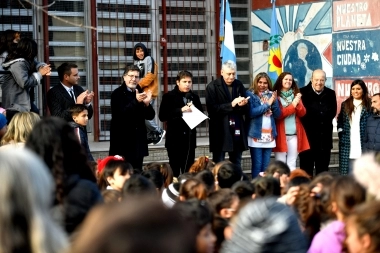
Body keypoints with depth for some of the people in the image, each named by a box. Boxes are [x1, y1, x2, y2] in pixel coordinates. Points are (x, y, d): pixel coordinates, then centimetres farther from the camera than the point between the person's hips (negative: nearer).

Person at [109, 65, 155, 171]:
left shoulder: (141, 94, 10)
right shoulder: (117, 94, -5)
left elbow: (150, 116, 7)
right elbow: (120, 114, -18)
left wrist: (147, 103, -13)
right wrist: (136, 101, -28)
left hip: (138, 141, 5)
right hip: (123, 141, -5)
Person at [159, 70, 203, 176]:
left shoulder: (194, 97, 9)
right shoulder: (169, 96, -3)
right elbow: (162, 116, -11)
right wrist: (181, 110, -19)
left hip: (190, 138, 4)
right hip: (174, 138, -4)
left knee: (188, 170, 7)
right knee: (174, 169, -1)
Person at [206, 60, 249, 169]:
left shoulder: (239, 85, 11)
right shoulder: (212, 87, -4)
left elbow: (244, 111, 13)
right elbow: (212, 109, -14)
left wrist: (242, 105, -10)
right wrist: (231, 105, -20)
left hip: (236, 130, 5)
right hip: (220, 131, -4)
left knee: (237, 163, 10)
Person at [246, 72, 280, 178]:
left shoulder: (271, 95, 12)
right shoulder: (250, 94, 0)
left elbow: (277, 114, 8)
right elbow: (251, 113, -13)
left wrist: (274, 102, -9)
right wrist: (267, 104, -12)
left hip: (269, 134, 4)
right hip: (256, 134, -4)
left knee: (266, 165, 5)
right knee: (257, 164, -5)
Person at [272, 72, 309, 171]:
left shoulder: (295, 95, 14)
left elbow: (302, 113, 6)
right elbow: (277, 115, -11)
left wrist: (298, 103, -12)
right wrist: (292, 105, -12)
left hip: (294, 134, 4)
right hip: (281, 134, -4)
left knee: (292, 164, 7)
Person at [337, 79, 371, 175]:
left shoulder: (369, 105, 1)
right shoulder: (345, 104, 13)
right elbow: (340, 120, 22)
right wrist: (340, 131, 9)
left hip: (363, 143, -3)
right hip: (348, 143, 3)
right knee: (348, 172, 4)